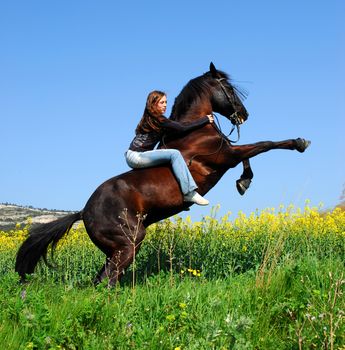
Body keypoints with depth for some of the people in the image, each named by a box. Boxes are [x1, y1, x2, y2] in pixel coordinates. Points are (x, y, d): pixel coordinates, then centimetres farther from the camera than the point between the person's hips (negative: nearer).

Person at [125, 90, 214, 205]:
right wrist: (206, 119, -3)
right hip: (136, 157, -10)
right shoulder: (157, 120, -13)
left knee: (174, 155, 8)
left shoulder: (149, 118, 16)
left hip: (134, 156, 10)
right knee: (174, 154, -19)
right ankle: (189, 193, -20)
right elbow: (183, 128, -12)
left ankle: (190, 188, -2)